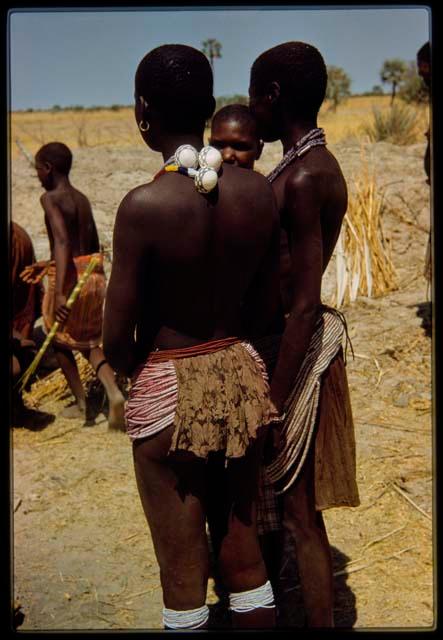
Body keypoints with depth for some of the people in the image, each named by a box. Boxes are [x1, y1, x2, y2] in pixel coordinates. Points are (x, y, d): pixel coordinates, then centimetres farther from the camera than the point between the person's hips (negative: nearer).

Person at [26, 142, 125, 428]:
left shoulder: (50, 199, -11)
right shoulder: (83, 199, 11)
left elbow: (62, 243, -26)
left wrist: (59, 293, -33)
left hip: (69, 278, -6)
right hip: (95, 276, 7)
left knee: (60, 340, 17)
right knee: (88, 340, 19)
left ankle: (82, 404, 21)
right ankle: (114, 391, -3)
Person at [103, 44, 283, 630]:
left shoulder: (144, 205, -20)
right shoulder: (258, 191, -5)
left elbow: (117, 339, -15)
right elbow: (266, 307, 4)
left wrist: (140, 371, 6)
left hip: (168, 390, -4)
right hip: (243, 377, 5)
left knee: (183, 571, 13)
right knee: (245, 553, 21)